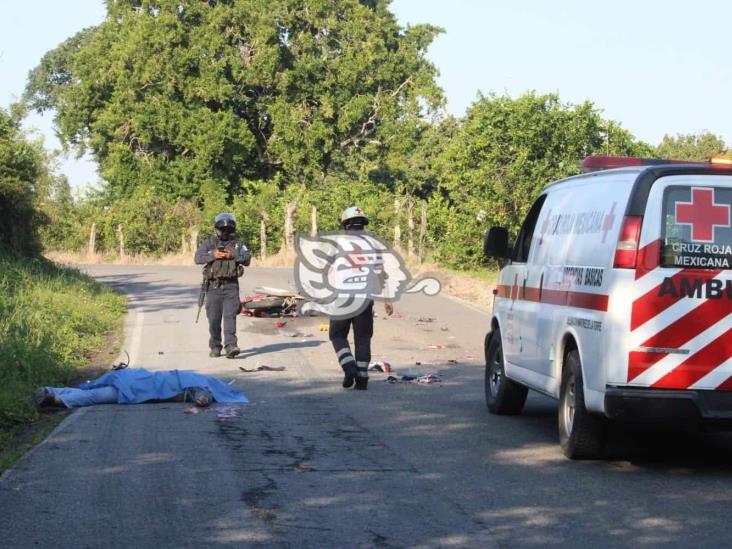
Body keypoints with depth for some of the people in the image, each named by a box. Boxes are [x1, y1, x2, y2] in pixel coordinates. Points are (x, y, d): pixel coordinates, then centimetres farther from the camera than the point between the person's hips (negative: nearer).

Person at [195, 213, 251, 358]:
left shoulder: (238, 244, 9)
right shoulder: (209, 243, 7)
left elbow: (247, 259, 0)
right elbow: (198, 258, -3)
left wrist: (233, 255, -15)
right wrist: (213, 255, -18)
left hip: (231, 286, 0)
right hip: (214, 286, 0)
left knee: (230, 316, -10)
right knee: (214, 318, 3)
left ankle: (230, 345, -17)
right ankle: (215, 347, 13)